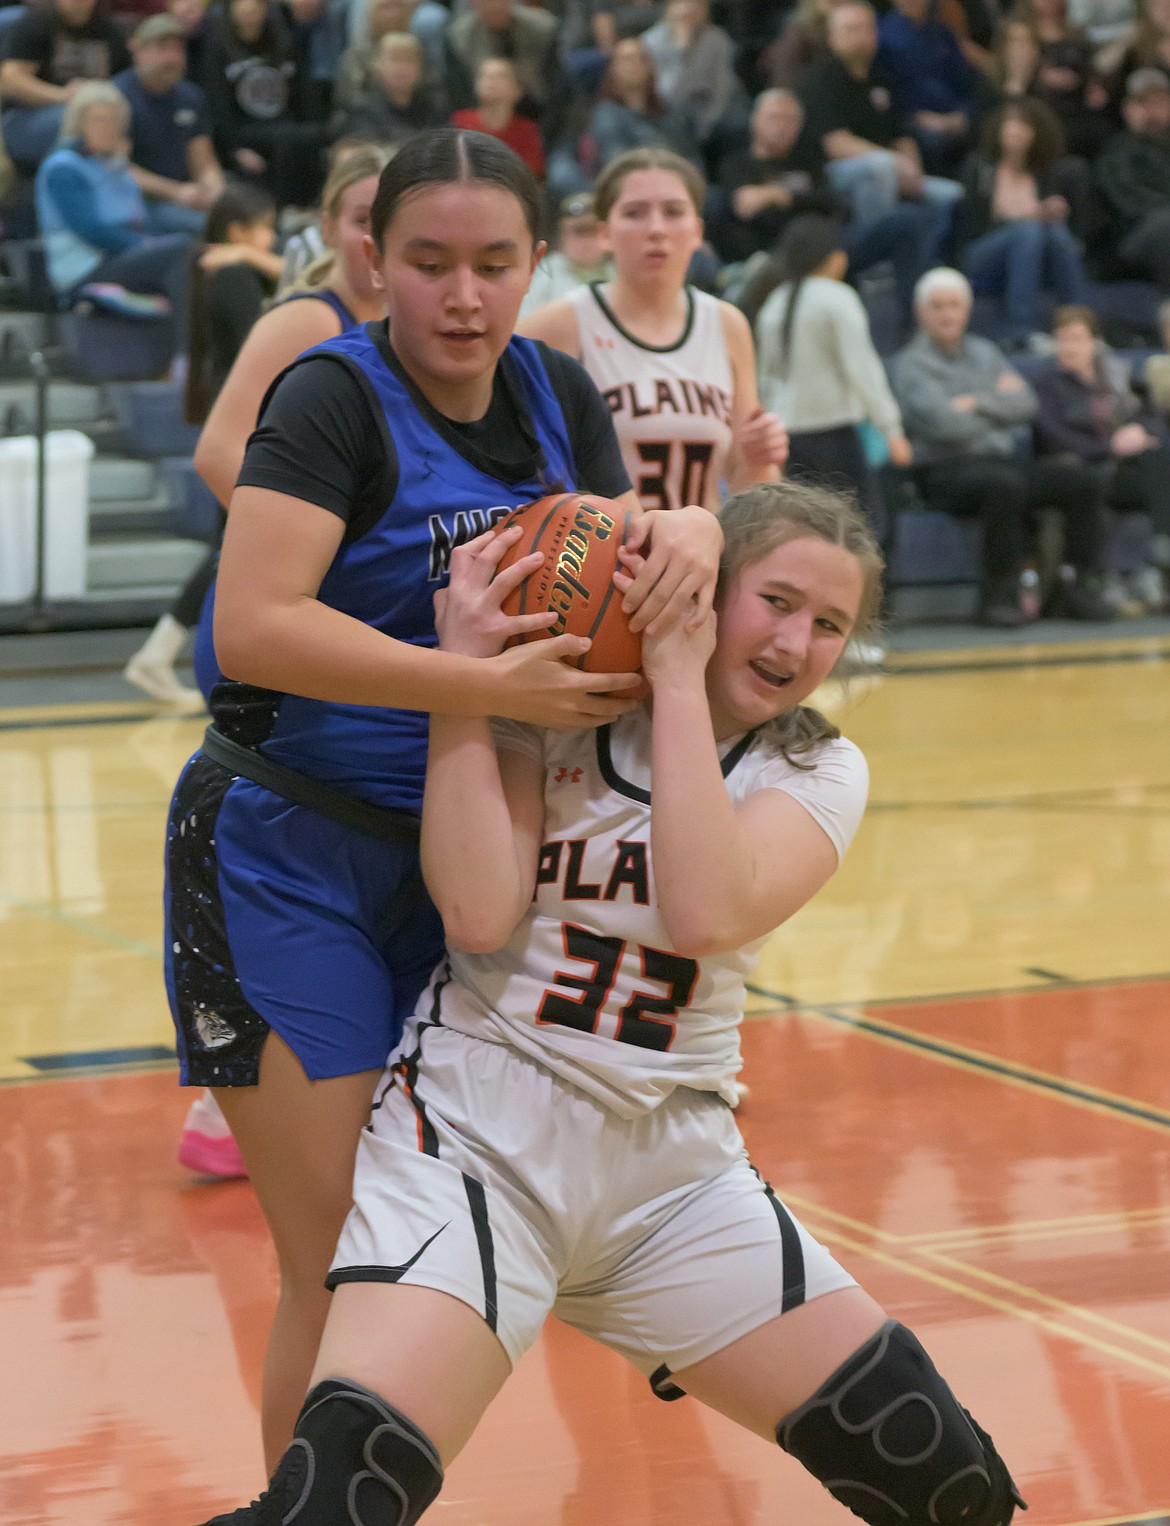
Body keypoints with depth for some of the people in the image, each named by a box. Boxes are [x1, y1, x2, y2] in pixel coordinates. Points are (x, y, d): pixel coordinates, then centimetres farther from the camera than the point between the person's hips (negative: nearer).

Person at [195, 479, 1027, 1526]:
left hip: (675, 1165, 4)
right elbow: (479, 915, -16)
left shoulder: (819, 770, 5)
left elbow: (708, 915, -17)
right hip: (480, 1135, -3)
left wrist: (677, 674, -14)